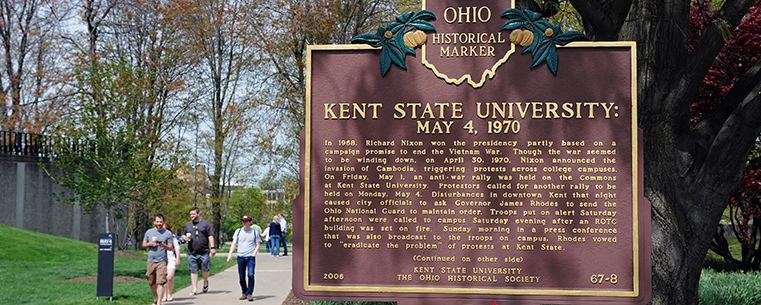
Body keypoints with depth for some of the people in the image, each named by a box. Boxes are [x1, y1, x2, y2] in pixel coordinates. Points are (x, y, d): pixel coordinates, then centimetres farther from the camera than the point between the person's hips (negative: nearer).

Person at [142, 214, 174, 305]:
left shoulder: (168, 233, 4)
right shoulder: (149, 232, 11)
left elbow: (170, 248, 3)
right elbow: (144, 244, 16)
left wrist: (163, 245, -17)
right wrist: (150, 244, -6)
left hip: (162, 261, -3)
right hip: (151, 261, 3)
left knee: (160, 282, -13)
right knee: (152, 283, 11)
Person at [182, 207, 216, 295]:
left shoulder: (205, 223, 3)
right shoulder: (188, 225, 15)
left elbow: (210, 236, 0)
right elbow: (183, 235, 23)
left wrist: (212, 247, -9)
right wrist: (185, 237, -1)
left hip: (204, 251, -3)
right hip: (191, 252, 3)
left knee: (205, 270, 1)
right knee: (193, 271, 1)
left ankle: (205, 283, 29)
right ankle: (195, 289, 5)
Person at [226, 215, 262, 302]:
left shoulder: (255, 232, 6)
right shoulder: (238, 231, 9)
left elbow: (257, 245, 9)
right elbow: (234, 243, 9)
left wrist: (253, 255, -5)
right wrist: (230, 254, -1)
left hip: (251, 257, -2)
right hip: (240, 257, 2)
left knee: (251, 275, -15)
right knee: (241, 277, 4)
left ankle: (249, 294, -7)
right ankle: (244, 293, 21)